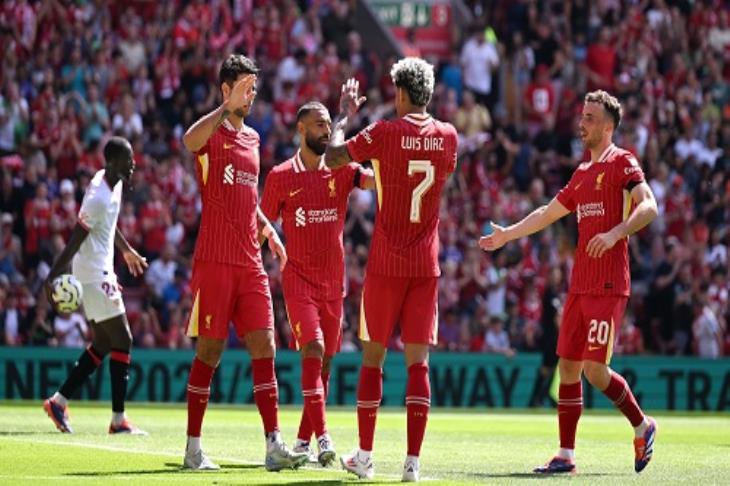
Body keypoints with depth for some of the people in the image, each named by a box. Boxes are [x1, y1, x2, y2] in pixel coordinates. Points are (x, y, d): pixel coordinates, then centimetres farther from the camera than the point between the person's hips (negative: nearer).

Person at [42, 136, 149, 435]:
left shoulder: (114, 185, 8)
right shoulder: (98, 198, -22)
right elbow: (75, 240, -25)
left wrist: (127, 251, 40)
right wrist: (53, 278, -29)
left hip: (101, 273, 10)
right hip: (94, 275, -10)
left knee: (103, 344, 14)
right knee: (122, 341, -8)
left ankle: (59, 401, 17)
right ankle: (118, 419, -6)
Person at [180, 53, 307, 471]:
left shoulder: (252, 138, 17)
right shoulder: (213, 133, -4)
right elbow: (191, 141, -31)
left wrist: (268, 229, 18)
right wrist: (228, 108, -23)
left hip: (251, 263, 6)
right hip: (215, 261, -6)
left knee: (264, 348, -1)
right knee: (210, 351, -2)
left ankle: (274, 444, -4)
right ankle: (194, 448, 5)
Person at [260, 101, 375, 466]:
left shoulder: (341, 171, 4)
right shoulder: (281, 176, -2)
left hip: (334, 281, 4)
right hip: (298, 279, -4)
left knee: (325, 360, 7)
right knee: (313, 351, -18)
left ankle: (303, 440, 18)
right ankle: (322, 437, -24)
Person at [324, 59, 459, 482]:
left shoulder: (385, 133, -10)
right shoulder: (447, 137, 2)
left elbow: (332, 156, -3)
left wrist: (346, 113, 11)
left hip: (385, 265, -2)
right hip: (426, 265, 2)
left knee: (373, 356, 7)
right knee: (419, 360, 1)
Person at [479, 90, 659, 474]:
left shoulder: (622, 162, -4)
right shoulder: (582, 173, 20)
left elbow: (648, 206, -18)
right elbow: (549, 213, 32)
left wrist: (615, 233, -31)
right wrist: (508, 234, 31)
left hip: (607, 285, -8)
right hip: (579, 285, 8)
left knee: (594, 369, -12)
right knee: (567, 366, 4)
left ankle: (642, 425, 10)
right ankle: (566, 454, 7)